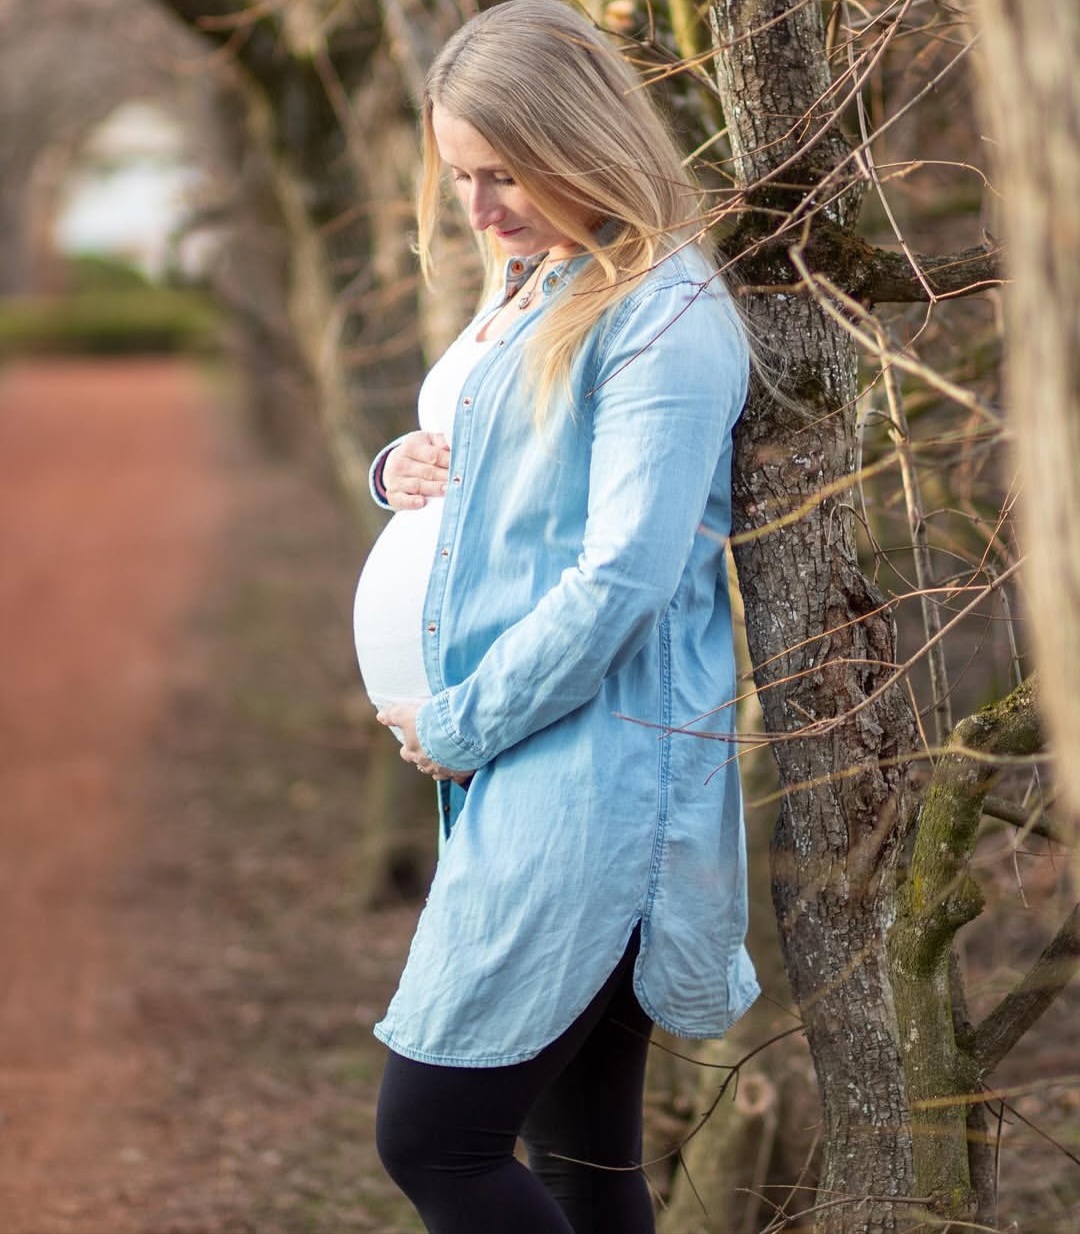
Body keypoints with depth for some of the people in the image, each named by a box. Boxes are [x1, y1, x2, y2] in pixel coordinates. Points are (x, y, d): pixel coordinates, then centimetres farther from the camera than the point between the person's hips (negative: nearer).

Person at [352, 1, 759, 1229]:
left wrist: (458, 726, -11)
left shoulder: (664, 319, -12)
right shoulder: (526, 289, 17)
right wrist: (402, 468, 7)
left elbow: (621, 578, -19)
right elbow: (486, 478, 31)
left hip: (598, 768, -9)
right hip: (523, 762, 9)